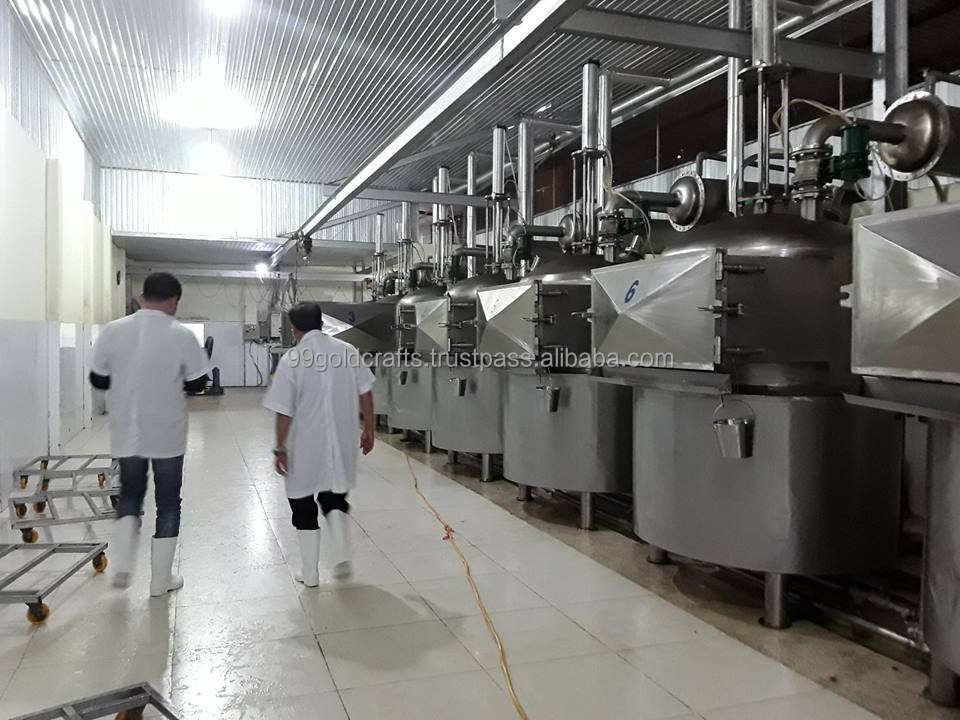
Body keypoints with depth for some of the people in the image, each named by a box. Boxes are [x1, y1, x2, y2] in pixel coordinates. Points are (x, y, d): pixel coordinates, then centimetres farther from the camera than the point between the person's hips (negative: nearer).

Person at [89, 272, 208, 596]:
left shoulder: (113, 330, -6)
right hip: (167, 435, -2)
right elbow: (197, 383, -5)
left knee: (130, 493, 24)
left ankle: (122, 566, 15)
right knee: (168, 502, 11)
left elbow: (98, 379, 2)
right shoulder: (182, 336, -13)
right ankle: (161, 580, 19)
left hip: (126, 433, 3)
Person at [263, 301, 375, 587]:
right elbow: (365, 393, 2)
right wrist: (369, 430, 12)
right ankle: (342, 557, 13)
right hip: (342, 441, 3)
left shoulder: (291, 359, -11)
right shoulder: (347, 350, -1)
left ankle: (310, 573, 20)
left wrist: (280, 449, -2)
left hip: (306, 445, -3)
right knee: (335, 499, 23)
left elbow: (284, 411, -11)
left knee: (304, 506, 12)